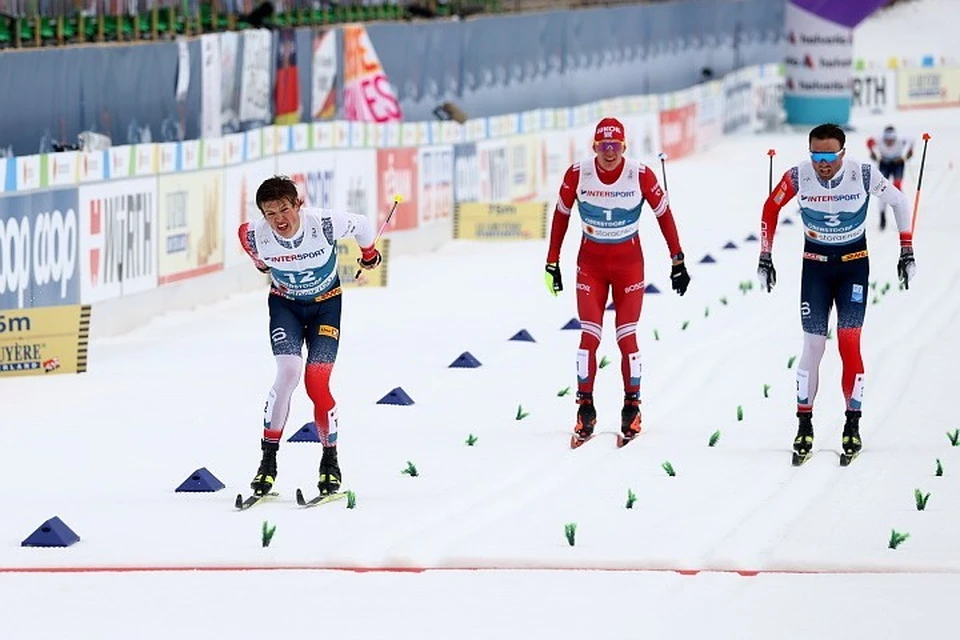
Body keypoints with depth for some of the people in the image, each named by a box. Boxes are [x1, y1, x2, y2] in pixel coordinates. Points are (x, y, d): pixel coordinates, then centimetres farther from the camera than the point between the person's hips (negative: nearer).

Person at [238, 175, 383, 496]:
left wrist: (369, 255, 13)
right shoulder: (256, 236, -26)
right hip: (285, 303, 1)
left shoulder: (325, 224, -31)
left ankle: (330, 460, 9)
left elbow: (363, 225, -9)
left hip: (326, 303, -1)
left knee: (317, 382, -11)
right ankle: (268, 459, -12)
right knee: (288, 371, -21)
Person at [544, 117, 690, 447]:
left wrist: (678, 262, -4)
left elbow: (664, 214, -4)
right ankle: (585, 410, 4)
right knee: (589, 335, -6)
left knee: (627, 337, -3)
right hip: (590, 264, 1)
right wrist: (552, 263, 3)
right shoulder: (578, 174, -13)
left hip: (629, 265, -1)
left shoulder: (640, 175, -15)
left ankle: (632, 407, 11)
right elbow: (561, 216, 0)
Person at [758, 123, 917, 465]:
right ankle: (804, 427, 7)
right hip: (815, 264, 1)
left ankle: (852, 426, -1)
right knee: (813, 345, -3)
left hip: (854, 264, -1)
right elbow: (771, 208, 2)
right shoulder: (798, 177, -17)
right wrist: (765, 257, 3)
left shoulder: (864, 175, -19)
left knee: (849, 342, -10)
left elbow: (898, 202, -2)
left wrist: (907, 251, -1)